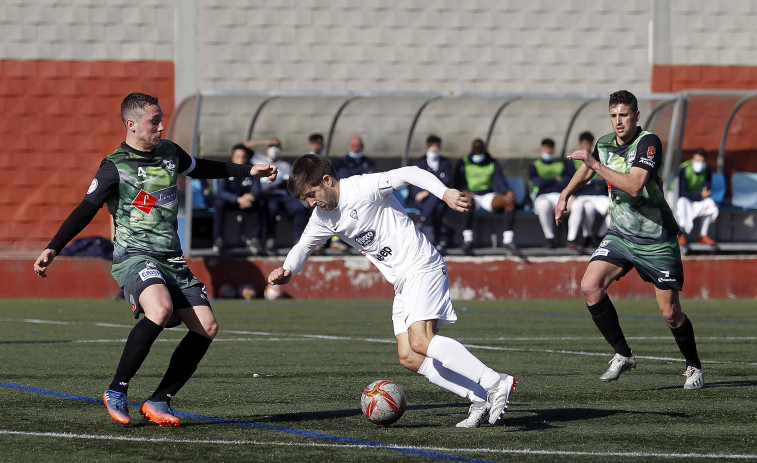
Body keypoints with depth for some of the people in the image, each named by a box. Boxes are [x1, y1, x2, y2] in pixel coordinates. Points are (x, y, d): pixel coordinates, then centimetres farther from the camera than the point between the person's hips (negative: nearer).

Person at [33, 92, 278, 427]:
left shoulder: (169, 152, 12)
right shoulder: (115, 167, -6)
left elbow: (201, 169, 32)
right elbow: (85, 210, -6)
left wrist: (249, 171, 36)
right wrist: (53, 249, -16)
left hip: (171, 259, 7)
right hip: (133, 257, -7)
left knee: (206, 326, -6)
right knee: (160, 311, -35)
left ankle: (159, 401, 2)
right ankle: (116, 393, -21)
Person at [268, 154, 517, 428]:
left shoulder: (363, 188, -14)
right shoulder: (323, 217, 10)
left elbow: (410, 174, -18)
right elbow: (303, 246, 22)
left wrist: (445, 193, -33)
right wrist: (288, 271, 1)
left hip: (422, 268, -9)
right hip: (401, 282, 9)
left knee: (420, 341, -26)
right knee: (408, 357, -3)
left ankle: (496, 383, -28)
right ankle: (480, 400, -6)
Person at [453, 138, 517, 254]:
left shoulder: (492, 163, 15)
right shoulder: (463, 163, 9)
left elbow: (500, 180, 2)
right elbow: (458, 184, 1)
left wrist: (507, 191, -20)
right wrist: (464, 192, -22)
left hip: (488, 196, 2)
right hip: (471, 195, -2)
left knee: (510, 200, -26)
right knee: (468, 200, -40)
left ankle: (508, 239, -29)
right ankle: (467, 239, -43)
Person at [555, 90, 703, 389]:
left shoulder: (648, 143, -18)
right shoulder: (604, 144, 2)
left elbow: (634, 185, -32)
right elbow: (586, 170, 27)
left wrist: (596, 165, -29)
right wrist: (565, 194, 24)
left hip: (656, 240, -5)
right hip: (620, 235, 5)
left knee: (670, 313, -2)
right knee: (590, 287, -16)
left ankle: (694, 367, 24)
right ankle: (623, 355, -3)